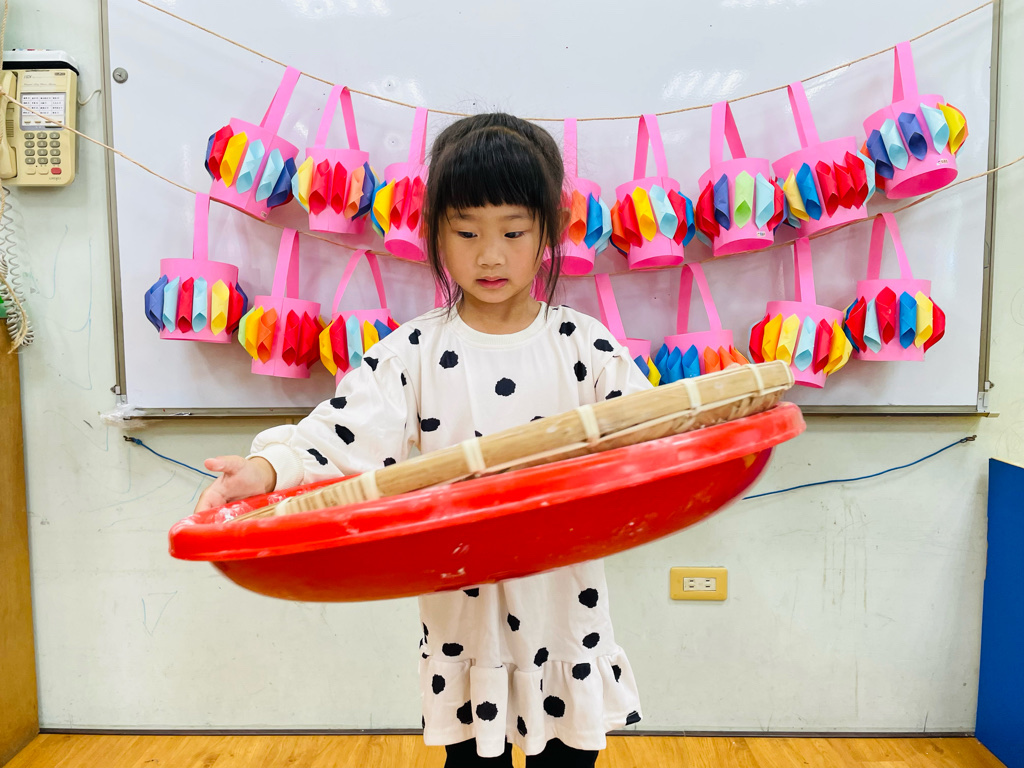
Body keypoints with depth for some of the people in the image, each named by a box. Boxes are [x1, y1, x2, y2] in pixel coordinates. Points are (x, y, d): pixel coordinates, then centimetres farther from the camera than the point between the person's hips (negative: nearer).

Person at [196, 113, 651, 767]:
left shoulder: (586, 347, -5)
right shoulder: (414, 353, -6)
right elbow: (342, 436, -13)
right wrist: (266, 470, -29)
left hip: (567, 626, 1)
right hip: (462, 624, 0)